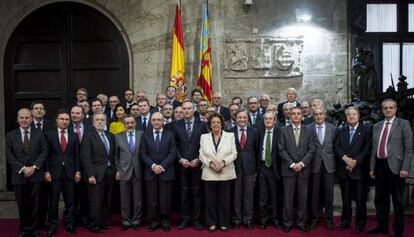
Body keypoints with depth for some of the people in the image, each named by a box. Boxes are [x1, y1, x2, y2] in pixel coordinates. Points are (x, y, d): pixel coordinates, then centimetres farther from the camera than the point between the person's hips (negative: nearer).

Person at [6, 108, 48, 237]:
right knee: (22, 205, 8)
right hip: (19, 175, 0)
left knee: (35, 204, 5)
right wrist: (22, 168, -11)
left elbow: (44, 152, 0)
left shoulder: (39, 134, 6)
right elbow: (9, 155, 0)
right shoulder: (10, 135, 6)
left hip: (36, 175, 0)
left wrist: (34, 167, -11)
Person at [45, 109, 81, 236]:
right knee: (53, 201, 7)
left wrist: (77, 171, 2)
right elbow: (46, 154, 0)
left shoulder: (74, 135, 7)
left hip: (70, 172, 2)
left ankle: (69, 224, 18)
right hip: (54, 171, -1)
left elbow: (77, 155, 7)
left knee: (70, 201, 7)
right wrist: (47, 171, -6)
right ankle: (52, 225, 20)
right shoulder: (49, 134, 1)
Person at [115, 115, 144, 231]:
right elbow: (116, 155, 8)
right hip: (124, 171, 1)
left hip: (138, 171, 0)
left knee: (138, 198, 7)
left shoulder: (142, 134, 1)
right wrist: (117, 170, 3)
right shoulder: (118, 136, 5)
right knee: (125, 199, 7)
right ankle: (125, 221, 20)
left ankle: (136, 221, 19)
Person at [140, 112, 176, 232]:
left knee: (165, 198, 4)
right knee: (152, 199, 4)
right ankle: (154, 220, 16)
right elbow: (143, 153, 1)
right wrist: (153, 166, -11)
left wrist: (162, 166, -12)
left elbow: (172, 153, -2)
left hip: (166, 172, -1)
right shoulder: (145, 135, 7)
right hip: (150, 172, 1)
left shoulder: (170, 135, 5)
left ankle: (165, 221, 17)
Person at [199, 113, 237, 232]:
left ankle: (224, 223, 19)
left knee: (224, 199, 6)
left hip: (226, 173, 0)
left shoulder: (230, 135, 4)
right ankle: (212, 223, 20)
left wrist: (223, 163, -14)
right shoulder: (204, 137, 7)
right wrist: (211, 164, -13)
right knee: (210, 199, 6)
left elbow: (234, 153, -1)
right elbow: (202, 155, 2)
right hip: (209, 173, 1)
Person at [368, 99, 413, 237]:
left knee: (397, 200, 6)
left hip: (395, 166, -5)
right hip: (379, 166, 5)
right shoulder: (377, 126, 13)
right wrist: (372, 168, 10)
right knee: (380, 198, 14)